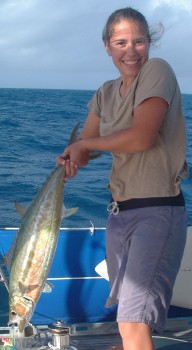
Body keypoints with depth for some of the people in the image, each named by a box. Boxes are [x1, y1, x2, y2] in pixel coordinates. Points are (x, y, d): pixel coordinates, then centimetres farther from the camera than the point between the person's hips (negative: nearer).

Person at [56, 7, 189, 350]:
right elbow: (83, 146, 12)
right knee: (126, 314, 24)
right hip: (119, 212, 8)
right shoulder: (106, 93, 10)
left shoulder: (157, 71, -11)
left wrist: (85, 144, -8)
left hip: (158, 211, -8)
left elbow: (142, 137, -23)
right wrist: (71, 160, -13)